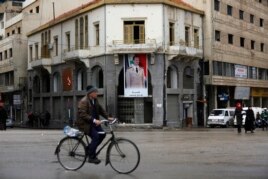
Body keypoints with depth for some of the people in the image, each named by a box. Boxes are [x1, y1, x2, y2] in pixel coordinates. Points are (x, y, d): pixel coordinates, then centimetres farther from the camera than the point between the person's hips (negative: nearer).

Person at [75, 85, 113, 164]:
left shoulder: (95, 100, 9)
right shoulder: (84, 101, -18)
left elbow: (100, 110, 14)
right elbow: (83, 114, -26)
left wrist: (107, 117, 0)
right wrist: (94, 120, -34)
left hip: (93, 122, 8)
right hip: (85, 123, -8)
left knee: (102, 134, -6)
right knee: (95, 136, -21)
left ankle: (89, 149, 11)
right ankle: (91, 157, -11)